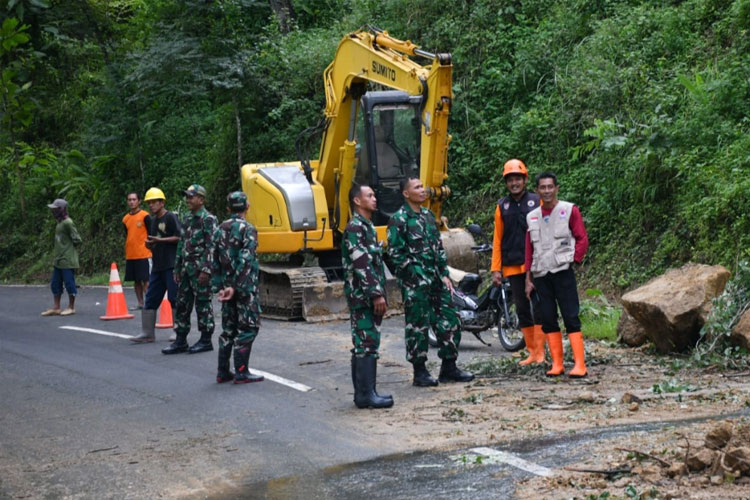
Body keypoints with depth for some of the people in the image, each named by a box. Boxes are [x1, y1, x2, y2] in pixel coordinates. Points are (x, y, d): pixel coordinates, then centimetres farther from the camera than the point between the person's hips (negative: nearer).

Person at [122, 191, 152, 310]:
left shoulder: (145, 216, -6)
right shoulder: (126, 218, 11)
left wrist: (151, 252, -7)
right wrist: (126, 254, 18)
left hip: (143, 255, -6)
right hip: (130, 255, 6)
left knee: (146, 280, -6)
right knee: (136, 280, 9)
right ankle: (140, 303, 15)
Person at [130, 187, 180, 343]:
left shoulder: (170, 217, -6)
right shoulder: (152, 220, 17)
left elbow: (179, 237, -13)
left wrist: (159, 240, -15)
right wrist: (149, 244, 3)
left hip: (171, 265, -8)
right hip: (157, 266, 8)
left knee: (174, 298, -4)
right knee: (150, 299, 6)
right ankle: (147, 333, 9)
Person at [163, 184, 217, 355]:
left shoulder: (208, 219, -10)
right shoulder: (188, 220, 17)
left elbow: (212, 247, -16)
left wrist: (206, 270, -21)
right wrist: (177, 269, 17)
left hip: (200, 269, -8)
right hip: (186, 269, 8)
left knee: (203, 304, -2)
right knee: (182, 304, 8)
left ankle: (206, 341, 6)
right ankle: (180, 341, 14)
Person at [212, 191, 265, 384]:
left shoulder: (220, 230, 9)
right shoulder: (248, 229, -11)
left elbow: (215, 260, 8)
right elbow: (245, 261, -19)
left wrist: (219, 286, 7)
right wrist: (235, 287, -17)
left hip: (227, 287, 7)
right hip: (245, 287, -7)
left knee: (228, 328, 13)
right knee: (248, 328, -1)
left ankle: (223, 372, 14)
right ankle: (241, 373, -3)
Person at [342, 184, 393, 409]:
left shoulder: (367, 226, 19)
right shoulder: (355, 228, -13)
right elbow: (361, 265, -20)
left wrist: (380, 294, 21)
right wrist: (376, 294, -21)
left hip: (369, 297, 10)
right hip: (362, 296, -10)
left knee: (363, 344, 11)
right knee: (367, 344, -10)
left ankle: (362, 392, 15)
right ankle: (366, 394, -9)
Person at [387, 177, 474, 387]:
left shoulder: (428, 215, 15)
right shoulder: (398, 219, -8)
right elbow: (396, 253, -12)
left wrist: (444, 274, 12)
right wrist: (417, 275, -13)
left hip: (436, 280, 7)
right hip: (415, 282, -7)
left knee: (450, 321, 7)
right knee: (418, 326, -1)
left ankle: (449, 368, 17)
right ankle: (420, 372, 9)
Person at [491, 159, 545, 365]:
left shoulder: (537, 201, 3)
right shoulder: (502, 206, 11)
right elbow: (497, 240, 11)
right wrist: (496, 268, 6)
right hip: (512, 267, 3)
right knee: (522, 310, 6)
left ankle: (540, 352, -3)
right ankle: (532, 352, 13)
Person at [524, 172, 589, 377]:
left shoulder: (569, 210, 1)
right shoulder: (532, 217, 13)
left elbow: (582, 239, 1)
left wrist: (573, 261, -8)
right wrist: (528, 278, 13)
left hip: (563, 272, -4)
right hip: (540, 275, 5)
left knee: (571, 317, -8)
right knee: (548, 319, 4)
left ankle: (579, 364, -9)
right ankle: (556, 364, 9)